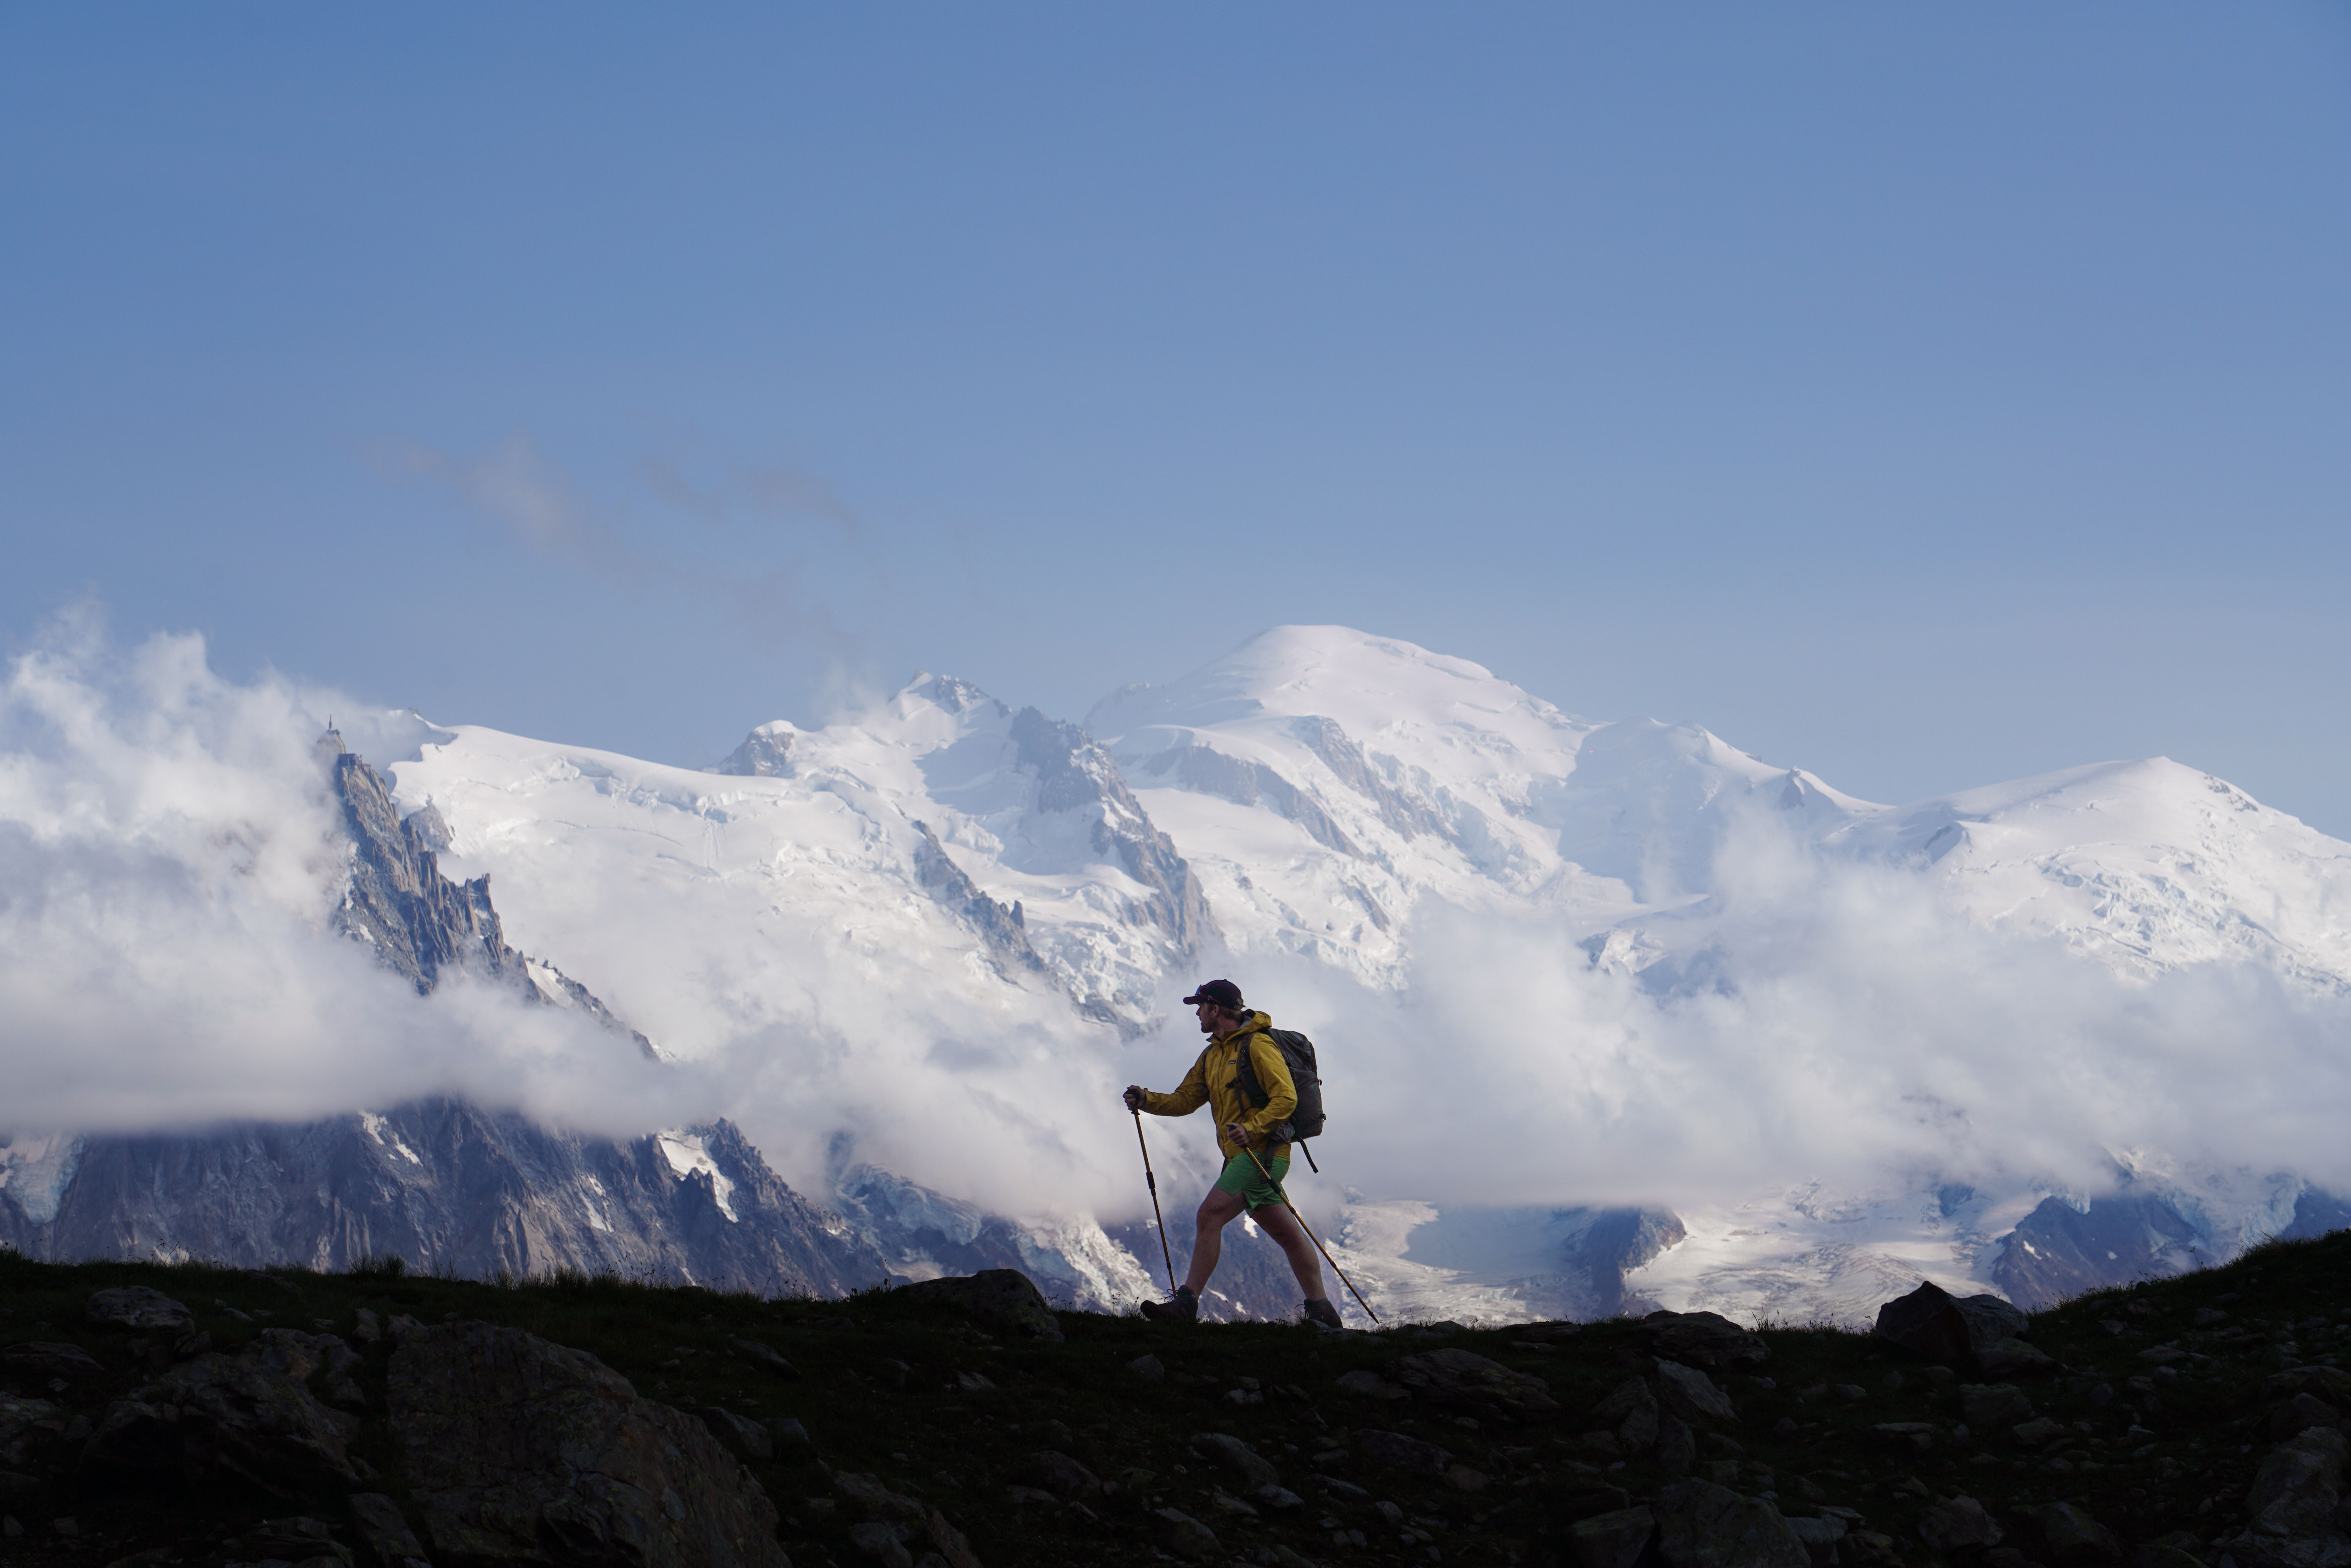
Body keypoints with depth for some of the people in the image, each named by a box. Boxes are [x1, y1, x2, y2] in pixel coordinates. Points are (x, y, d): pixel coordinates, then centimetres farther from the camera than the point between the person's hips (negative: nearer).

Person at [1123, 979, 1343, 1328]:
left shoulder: (1257, 1046, -9)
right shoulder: (1213, 1055, 19)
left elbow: (1286, 1098, -16)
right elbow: (1185, 1100, 18)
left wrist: (1251, 1128, -26)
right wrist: (1147, 1100, 2)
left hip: (1263, 1151, -9)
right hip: (1242, 1156, 9)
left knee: (1211, 1214, -15)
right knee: (1288, 1234, 9)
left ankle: (1187, 1302, -16)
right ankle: (1321, 1310, 10)